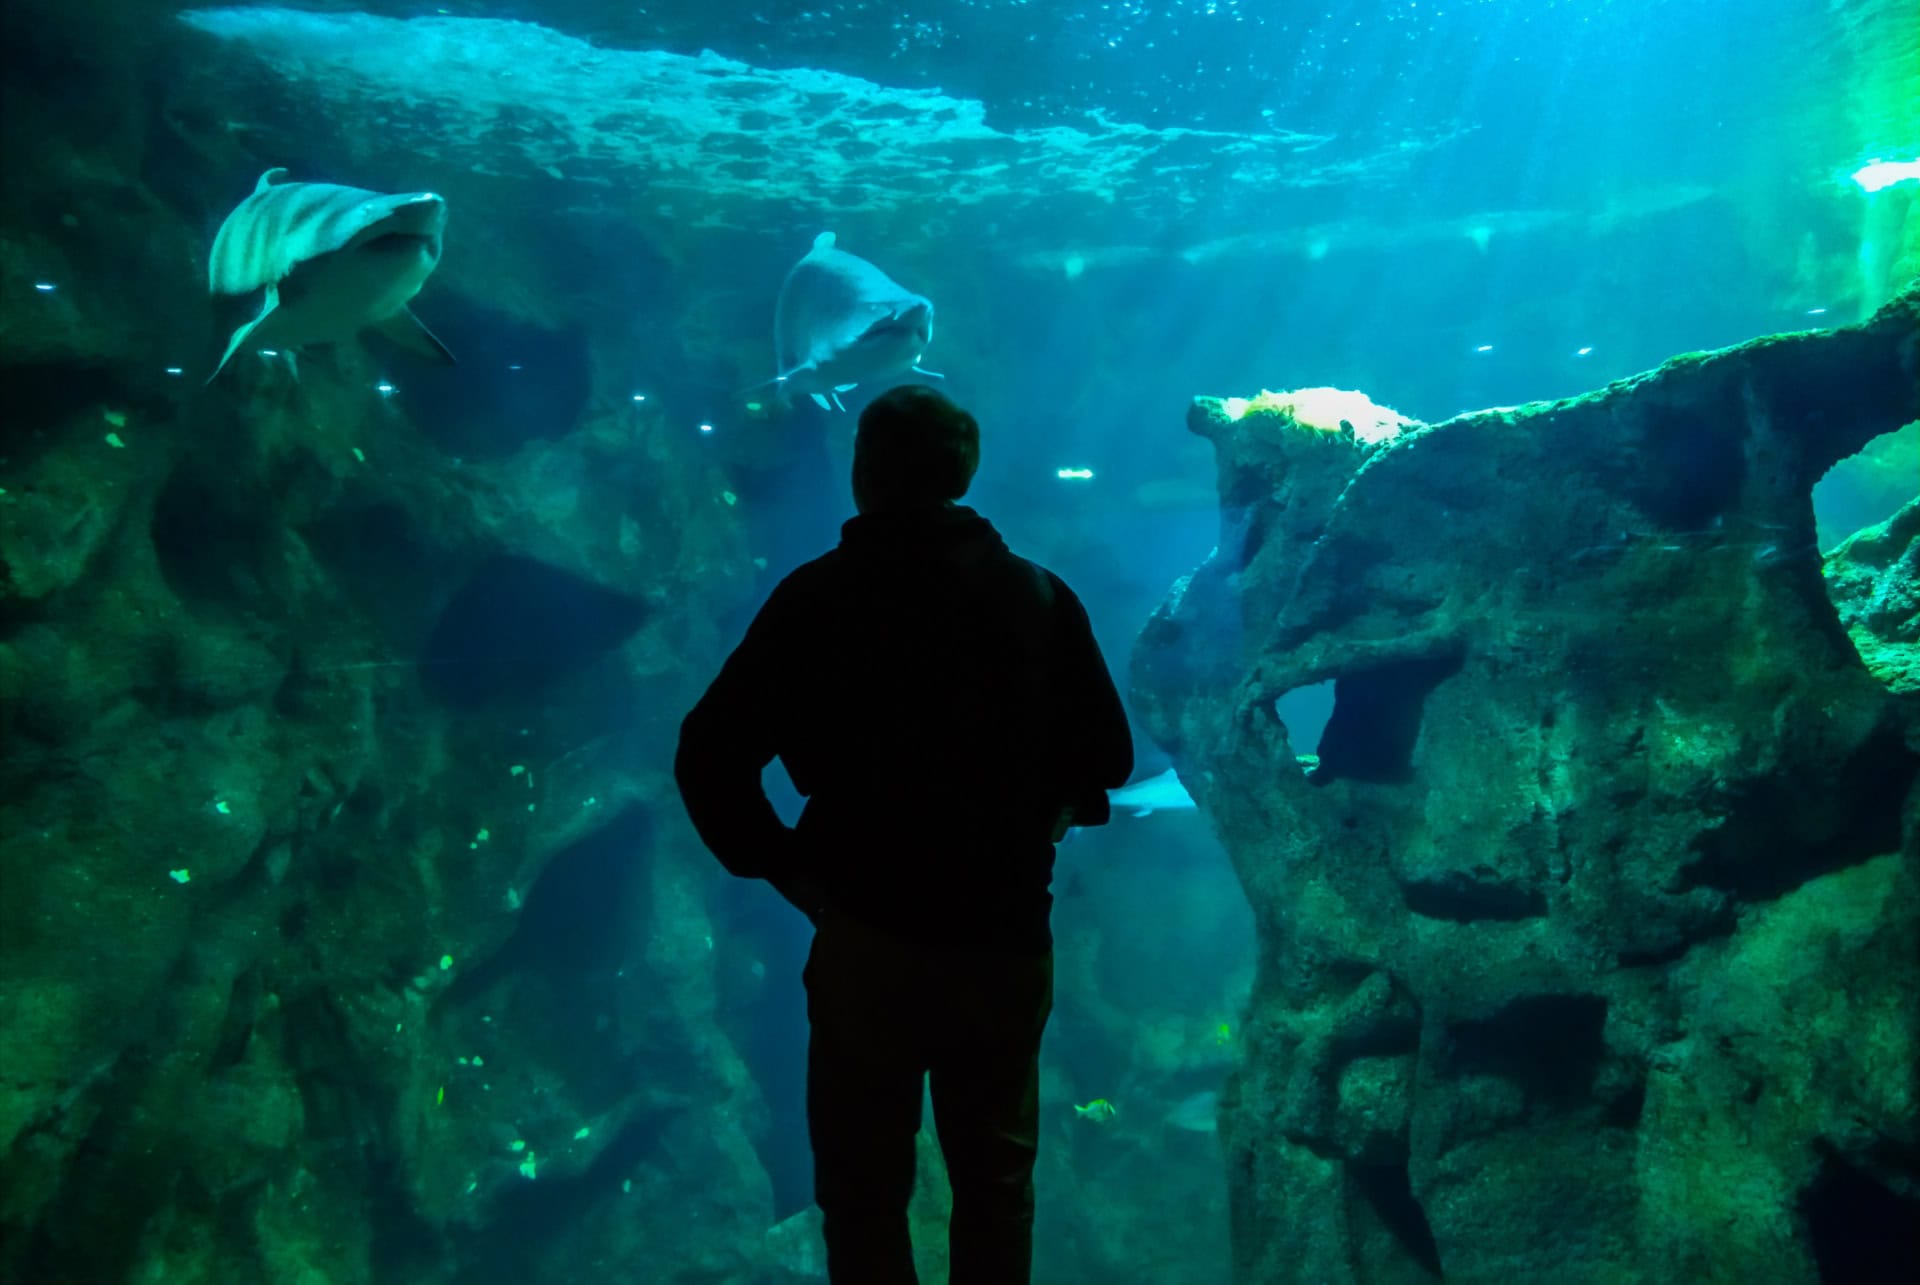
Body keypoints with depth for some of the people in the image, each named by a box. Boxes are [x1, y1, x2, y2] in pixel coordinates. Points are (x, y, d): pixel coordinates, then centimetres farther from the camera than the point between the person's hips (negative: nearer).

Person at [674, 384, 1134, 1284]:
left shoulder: (816, 598, -6)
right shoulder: (1039, 596, 1)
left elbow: (708, 758, -12)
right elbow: (1107, 756, 3)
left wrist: (781, 866, -2)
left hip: (868, 938, -2)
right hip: (1007, 939, 3)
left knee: (865, 1193, 11)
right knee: (996, 1184, 18)